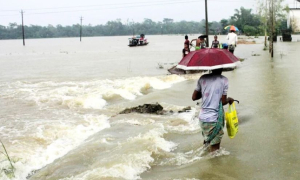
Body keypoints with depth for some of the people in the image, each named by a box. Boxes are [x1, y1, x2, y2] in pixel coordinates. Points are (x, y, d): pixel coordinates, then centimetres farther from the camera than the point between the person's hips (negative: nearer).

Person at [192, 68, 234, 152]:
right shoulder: (224, 80, -6)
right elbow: (223, 102, -7)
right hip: (214, 119, -5)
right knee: (214, 148, 2)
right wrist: (229, 100, 14)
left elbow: (194, 97, 7)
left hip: (202, 117, 5)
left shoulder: (203, 78, 4)